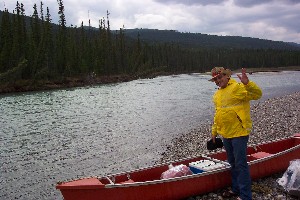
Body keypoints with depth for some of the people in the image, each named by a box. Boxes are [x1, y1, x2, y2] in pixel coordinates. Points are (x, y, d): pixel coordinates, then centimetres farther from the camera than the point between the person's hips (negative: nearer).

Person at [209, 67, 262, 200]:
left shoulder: (238, 87, -10)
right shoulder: (217, 94, 14)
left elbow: (257, 94, -21)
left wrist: (247, 83, -37)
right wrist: (214, 131, 23)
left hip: (239, 133, -8)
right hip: (225, 134, 8)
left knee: (240, 164, -4)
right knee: (233, 164, 19)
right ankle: (236, 189, 33)